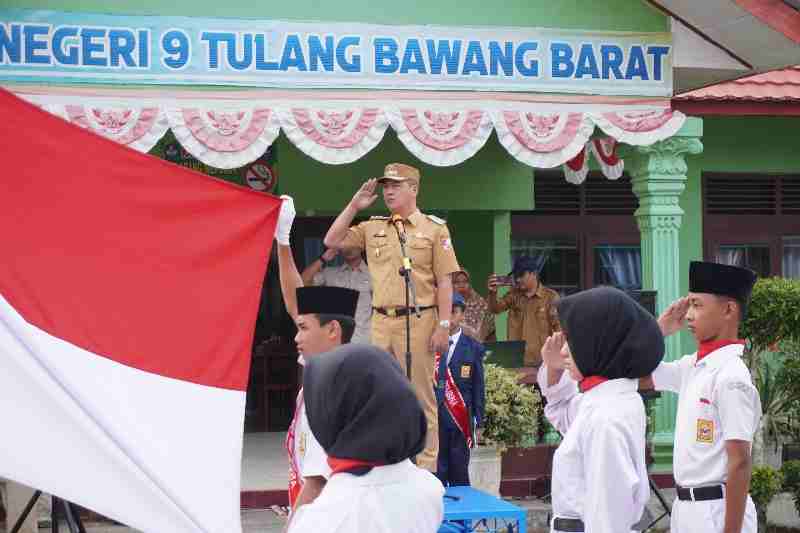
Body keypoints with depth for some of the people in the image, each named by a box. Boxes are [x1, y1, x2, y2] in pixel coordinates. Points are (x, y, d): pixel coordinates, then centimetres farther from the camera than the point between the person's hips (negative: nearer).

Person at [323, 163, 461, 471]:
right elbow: (332, 241, 9)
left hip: (418, 322, -4)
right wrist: (354, 206, 3)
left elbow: (444, 282, -3)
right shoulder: (372, 228, 13)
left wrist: (443, 325, -9)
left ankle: (425, 466, 3)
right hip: (381, 322, 4)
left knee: (420, 395, -1)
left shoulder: (434, 228, 1)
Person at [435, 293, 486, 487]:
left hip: (461, 419, 0)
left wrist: (478, 423, 4)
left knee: (459, 475, 4)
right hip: (432, 418, 0)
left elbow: (478, 389, 6)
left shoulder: (473, 348, 5)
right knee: (435, 473, -2)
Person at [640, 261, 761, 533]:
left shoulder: (731, 377, -17)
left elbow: (740, 462, -19)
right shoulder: (692, 367, 6)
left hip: (717, 511, -8)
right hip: (685, 508, 8)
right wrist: (662, 328, 8)